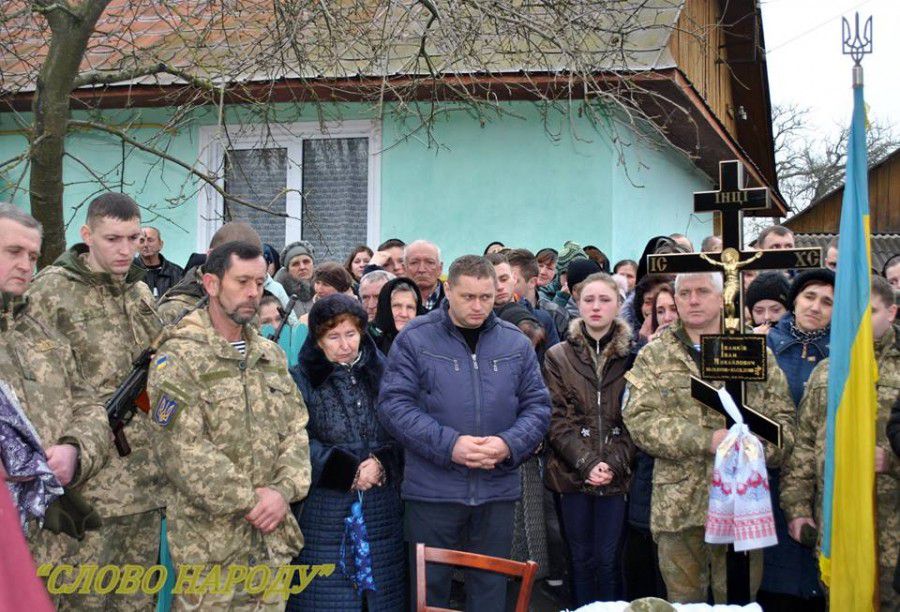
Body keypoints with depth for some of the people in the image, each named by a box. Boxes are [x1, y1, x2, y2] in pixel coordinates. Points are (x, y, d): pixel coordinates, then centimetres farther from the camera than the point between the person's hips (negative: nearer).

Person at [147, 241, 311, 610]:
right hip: (210, 541, -6)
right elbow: (182, 450, -17)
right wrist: (247, 500, -14)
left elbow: (296, 428, 9)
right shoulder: (178, 358, -9)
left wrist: (283, 489, -8)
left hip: (273, 537, 6)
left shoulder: (272, 355, 13)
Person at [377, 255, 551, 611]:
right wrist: (449, 444, -20)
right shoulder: (414, 339, -4)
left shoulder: (516, 343, 6)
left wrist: (509, 444, -13)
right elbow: (394, 406, -9)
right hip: (432, 489, -2)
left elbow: (537, 406, 6)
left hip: (498, 489, 3)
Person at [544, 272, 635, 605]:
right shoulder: (558, 356, 4)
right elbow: (558, 419, -2)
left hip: (617, 475, 0)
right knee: (582, 559, 8)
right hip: (572, 473, 1)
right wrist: (587, 463, -13)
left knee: (609, 560, 3)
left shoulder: (631, 356, 4)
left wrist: (614, 463, -13)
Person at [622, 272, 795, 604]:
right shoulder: (654, 356, 6)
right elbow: (639, 420, -6)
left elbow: (782, 418, 8)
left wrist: (765, 447, -15)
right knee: (684, 602, 8)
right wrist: (706, 440, -16)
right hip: (679, 504, 0)